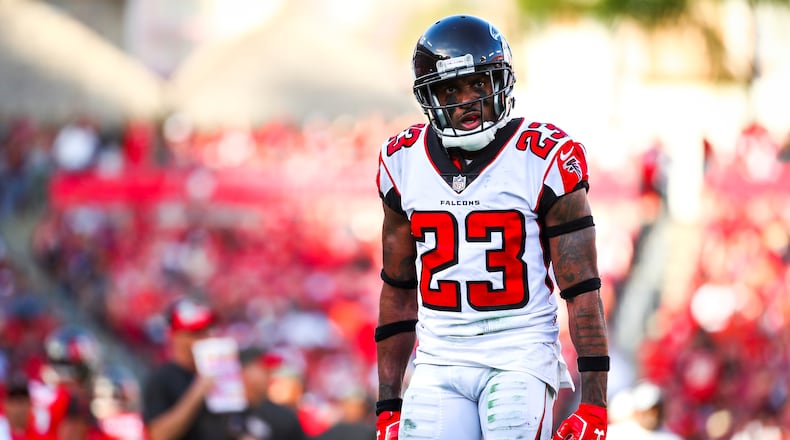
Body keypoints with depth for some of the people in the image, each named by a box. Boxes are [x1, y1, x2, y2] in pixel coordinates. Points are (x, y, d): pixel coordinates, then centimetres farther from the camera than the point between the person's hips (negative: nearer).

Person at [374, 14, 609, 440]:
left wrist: (593, 405, -11)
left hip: (520, 359, -4)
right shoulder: (404, 163, 6)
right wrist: (388, 406, 13)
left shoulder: (542, 161, -7)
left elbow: (582, 291, -6)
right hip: (439, 363, 4)